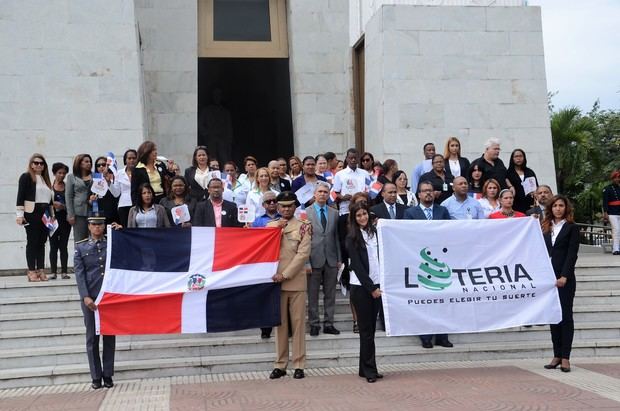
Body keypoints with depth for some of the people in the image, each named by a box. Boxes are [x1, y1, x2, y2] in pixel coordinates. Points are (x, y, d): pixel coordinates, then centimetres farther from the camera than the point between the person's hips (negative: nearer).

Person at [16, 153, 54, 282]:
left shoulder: (45, 179, 18)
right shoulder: (26, 177, -1)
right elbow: (20, 196, -7)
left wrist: (52, 215, 17)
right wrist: (19, 214, -14)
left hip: (44, 214, 6)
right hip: (31, 214, -6)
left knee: (42, 242, 6)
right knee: (32, 242, -4)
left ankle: (41, 270, 8)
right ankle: (31, 271, -1)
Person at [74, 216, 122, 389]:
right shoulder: (81, 247, 6)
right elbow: (79, 274, 0)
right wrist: (86, 297, -11)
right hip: (90, 298, -1)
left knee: (110, 336, 5)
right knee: (92, 338, 3)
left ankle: (108, 376, 12)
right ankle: (96, 377, 11)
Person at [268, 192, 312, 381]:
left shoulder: (303, 226, 3)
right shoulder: (271, 226, 12)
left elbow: (303, 254, -6)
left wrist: (285, 274, -12)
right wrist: (278, 230, -5)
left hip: (296, 281, -2)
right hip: (276, 281, 2)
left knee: (298, 322, 1)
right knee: (279, 323, 6)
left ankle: (299, 364, 6)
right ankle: (280, 364, 11)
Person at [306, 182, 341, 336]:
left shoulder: (334, 213, 10)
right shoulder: (306, 212, -1)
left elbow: (336, 236, 11)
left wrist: (339, 258, 6)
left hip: (331, 259, 3)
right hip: (314, 259, -3)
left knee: (330, 294, 7)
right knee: (313, 294, 4)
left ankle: (328, 324, 16)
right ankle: (314, 324, 13)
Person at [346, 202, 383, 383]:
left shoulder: (375, 232, 10)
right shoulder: (352, 238, -3)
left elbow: (380, 257, 10)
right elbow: (357, 265, -7)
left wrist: (378, 286, 2)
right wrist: (371, 288, -10)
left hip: (376, 286, 5)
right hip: (361, 287, -4)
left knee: (371, 327, 8)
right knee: (366, 329, -2)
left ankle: (366, 368, 14)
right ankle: (369, 370, 3)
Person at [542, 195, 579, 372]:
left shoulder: (572, 228, 1)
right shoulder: (546, 227, 14)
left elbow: (572, 254, -7)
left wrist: (564, 276, -16)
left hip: (565, 278, -4)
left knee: (566, 315, -2)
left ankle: (565, 357, 0)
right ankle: (557, 356, 11)